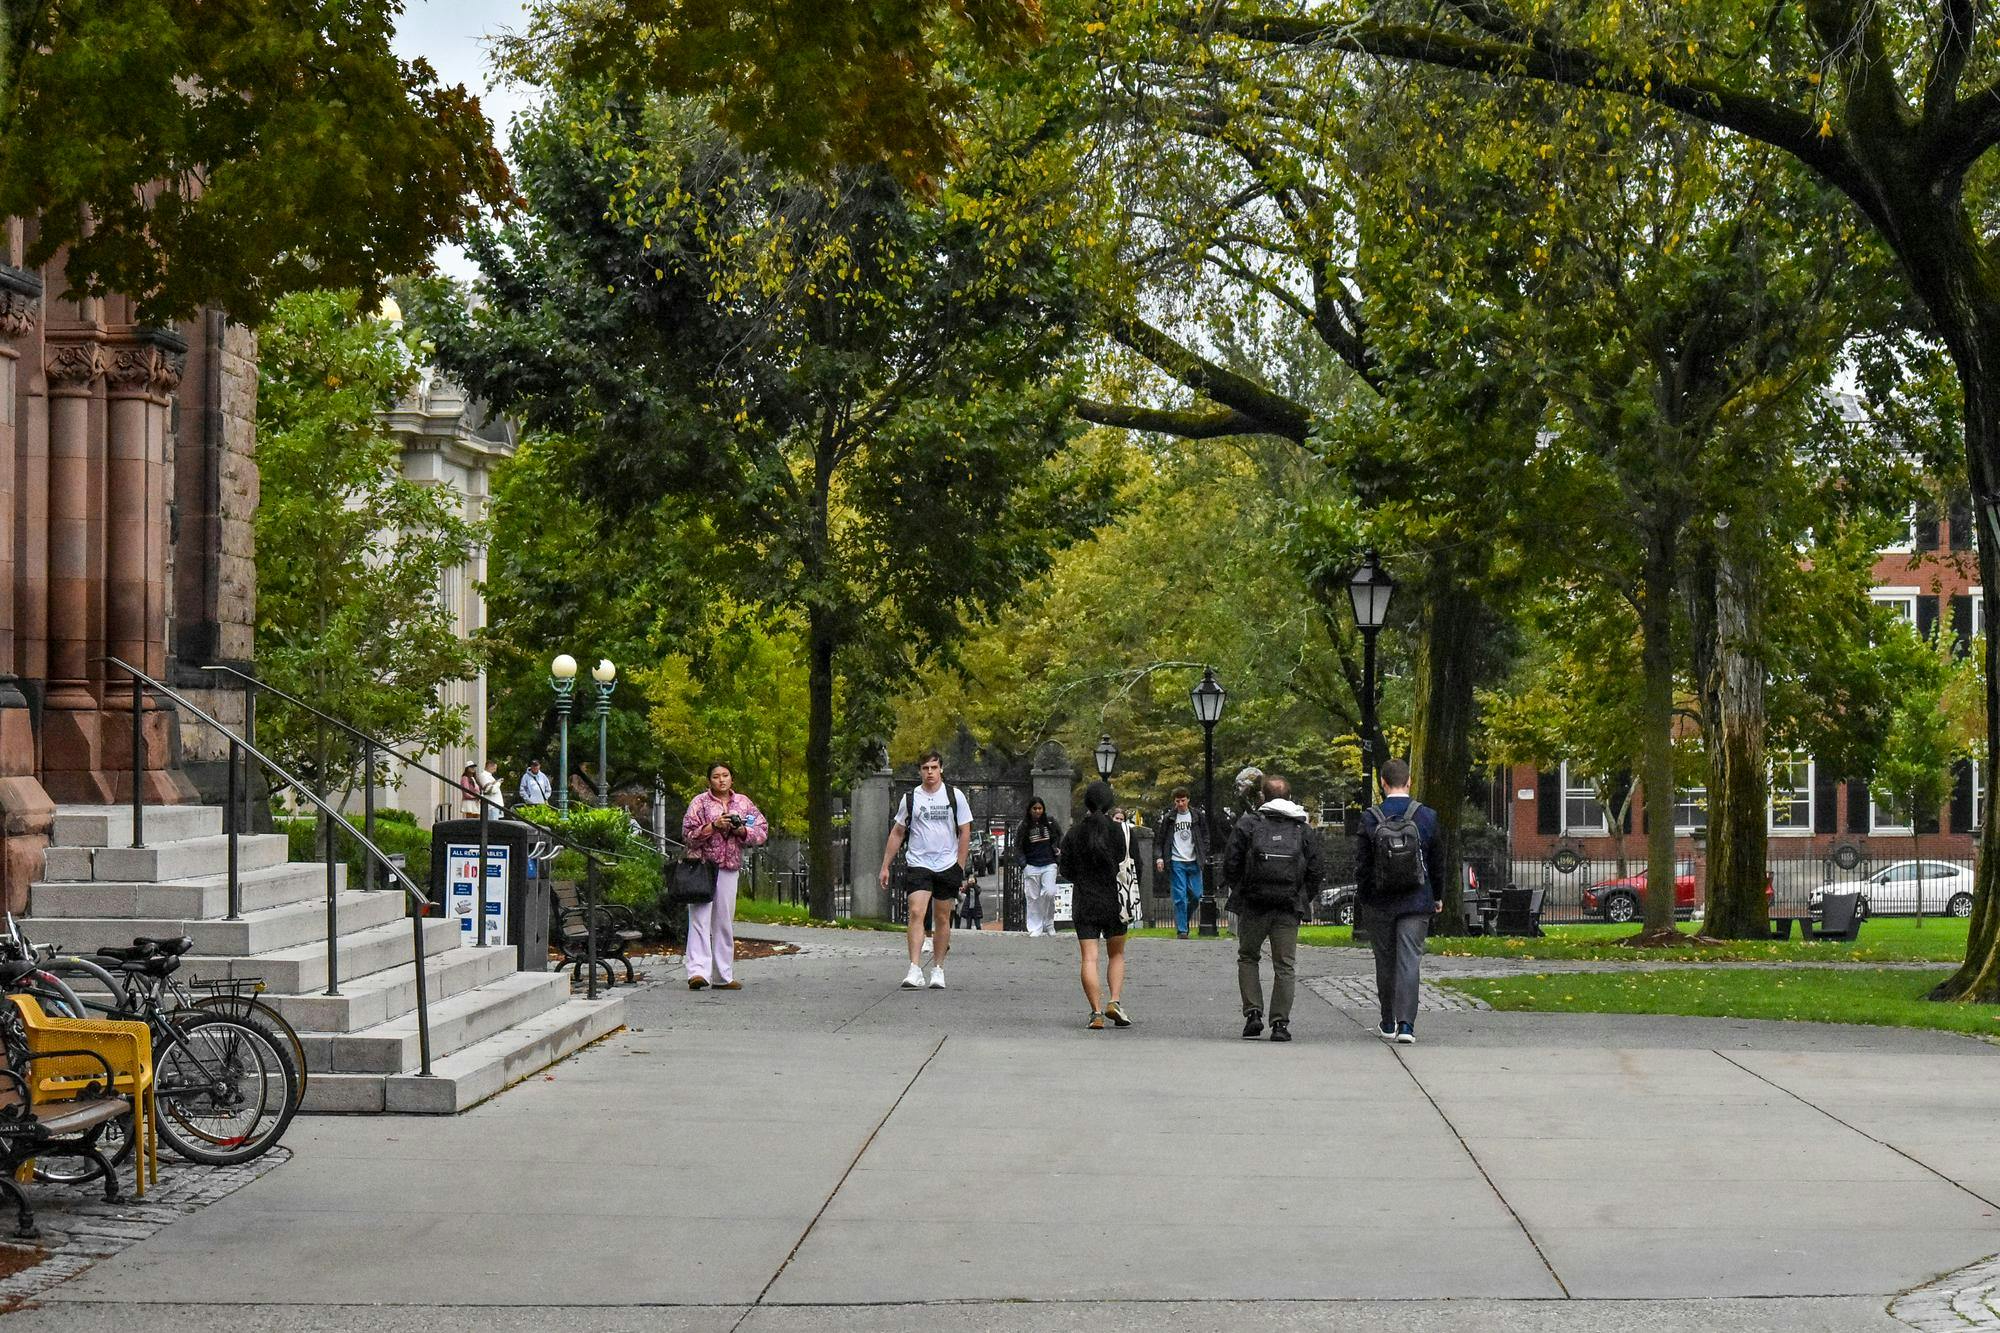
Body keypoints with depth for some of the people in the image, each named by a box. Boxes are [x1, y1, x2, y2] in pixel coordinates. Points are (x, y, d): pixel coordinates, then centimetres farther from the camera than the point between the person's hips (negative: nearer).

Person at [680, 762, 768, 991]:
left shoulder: (743, 803, 12)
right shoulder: (700, 803, 2)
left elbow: (762, 831, 11)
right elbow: (688, 834, -4)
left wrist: (741, 830, -7)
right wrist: (713, 826, -16)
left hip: (729, 868, 4)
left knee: (725, 922, 7)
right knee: (700, 918, -13)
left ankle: (723, 976, 12)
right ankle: (698, 972, -22)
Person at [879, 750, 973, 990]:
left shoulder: (955, 796, 2)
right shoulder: (910, 798, 5)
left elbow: (965, 833, 5)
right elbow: (897, 833, 13)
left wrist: (960, 867, -1)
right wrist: (885, 866, 9)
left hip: (947, 866, 0)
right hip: (918, 865, 0)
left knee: (942, 919, 7)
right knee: (916, 913, -15)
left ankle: (938, 969, 18)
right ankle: (914, 971, -21)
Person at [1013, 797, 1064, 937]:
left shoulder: (1050, 823, 5)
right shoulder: (1023, 826, 0)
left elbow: (1060, 835, 23)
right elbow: (1017, 847, 1)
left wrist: (1057, 848, 9)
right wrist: (1022, 862, -10)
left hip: (1048, 864, 1)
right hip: (1031, 866, -1)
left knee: (1049, 893, -15)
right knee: (1033, 898, -1)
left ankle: (1049, 924, 2)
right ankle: (1035, 929, 5)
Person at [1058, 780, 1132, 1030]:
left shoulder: (1074, 834, -1)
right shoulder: (1122, 831, -4)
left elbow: (1066, 871, 5)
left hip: (1083, 903, 0)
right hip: (1115, 902, 0)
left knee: (1089, 958, -1)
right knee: (1117, 954, 16)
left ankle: (1096, 1011, -11)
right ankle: (1114, 1001, -1)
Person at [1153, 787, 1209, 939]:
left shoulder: (1198, 816, 6)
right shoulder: (1168, 817, 0)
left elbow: (1205, 836, 13)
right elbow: (1158, 838, 3)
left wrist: (1203, 856, 3)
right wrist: (1159, 857, -7)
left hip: (1193, 862, 2)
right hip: (1176, 862, -2)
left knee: (1196, 895, 1)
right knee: (1180, 896, -7)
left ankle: (1183, 919, 25)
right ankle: (1181, 929, -3)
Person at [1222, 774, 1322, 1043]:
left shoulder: (1246, 825, 0)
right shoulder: (1304, 830, 7)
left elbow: (1230, 865, -2)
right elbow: (1314, 872, 5)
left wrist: (1238, 891, 13)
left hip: (1253, 906, -1)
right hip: (1289, 909, 1)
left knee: (1248, 958, 15)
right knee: (1284, 965, 6)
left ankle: (1253, 1013, 2)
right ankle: (1280, 1022, 0)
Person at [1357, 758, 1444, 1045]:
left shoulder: (1370, 819, -7)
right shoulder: (1427, 816, -3)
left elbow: (1361, 864, -2)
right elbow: (1437, 861, 4)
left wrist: (1361, 899, 9)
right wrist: (1438, 896, 16)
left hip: (1380, 902, 0)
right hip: (1416, 902, 0)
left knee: (1385, 961, 11)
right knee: (1410, 959, -1)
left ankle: (1388, 1023, 19)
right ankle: (1406, 1024, -12)